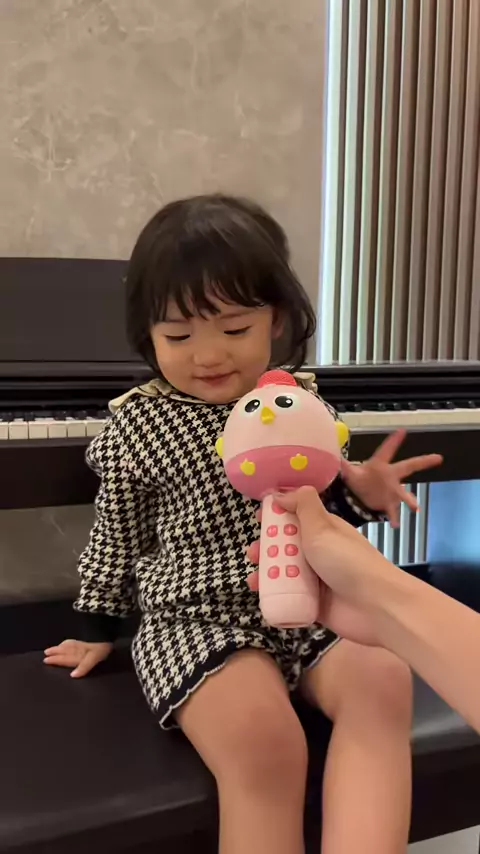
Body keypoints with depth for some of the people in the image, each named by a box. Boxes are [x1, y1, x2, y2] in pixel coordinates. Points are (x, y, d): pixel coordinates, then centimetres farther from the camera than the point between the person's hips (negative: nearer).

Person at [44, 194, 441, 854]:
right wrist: (98, 630, 19)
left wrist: (361, 494, -7)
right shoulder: (139, 423, -4)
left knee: (384, 680, -24)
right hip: (195, 619, -3)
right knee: (264, 741, -29)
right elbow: (118, 538, 10)